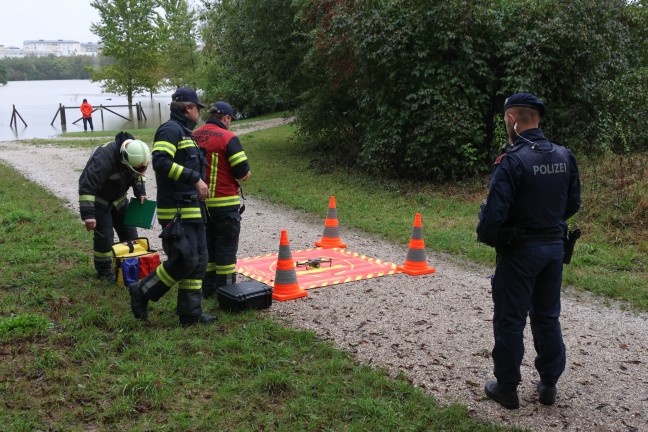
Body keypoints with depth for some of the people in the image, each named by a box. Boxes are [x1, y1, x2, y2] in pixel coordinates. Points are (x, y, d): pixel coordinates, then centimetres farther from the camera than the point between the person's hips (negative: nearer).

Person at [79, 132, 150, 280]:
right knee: (104, 235, -10)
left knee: (129, 232, 6)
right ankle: (104, 272, 6)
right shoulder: (104, 159, -39)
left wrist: (140, 192, -6)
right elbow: (86, 186, -39)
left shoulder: (134, 154, -15)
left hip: (118, 198, 7)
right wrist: (88, 214, -41)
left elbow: (137, 175, 7)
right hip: (99, 200, -7)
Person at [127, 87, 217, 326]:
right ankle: (142, 291, 5)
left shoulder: (185, 132, 22)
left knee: (199, 260, 9)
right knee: (186, 261, -13)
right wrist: (195, 178, -24)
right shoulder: (170, 130, -10)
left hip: (192, 209, 10)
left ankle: (191, 312, 15)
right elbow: (161, 162, -25)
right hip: (177, 210, -10)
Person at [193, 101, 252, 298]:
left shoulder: (193, 137, 5)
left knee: (206, 244, 15)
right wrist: (245, 175, 5)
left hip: (199, 201, 6)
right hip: (224, 202, -6)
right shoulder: (227, 137, -13)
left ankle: (208, 288, 22)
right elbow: (242, 170, -15)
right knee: (226, 245, 4)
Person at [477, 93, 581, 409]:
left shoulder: (513, 160, -20)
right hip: (554, 247, 6)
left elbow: (494, 212, -22)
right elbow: (573, 205, 9)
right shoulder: (564, 156, 1)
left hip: (520, 250, -6)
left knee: (510, 321, 7)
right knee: (548, 317, 18)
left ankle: (507, 388, 17)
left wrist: (486, 237, -4)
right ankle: (549, 384, 28)